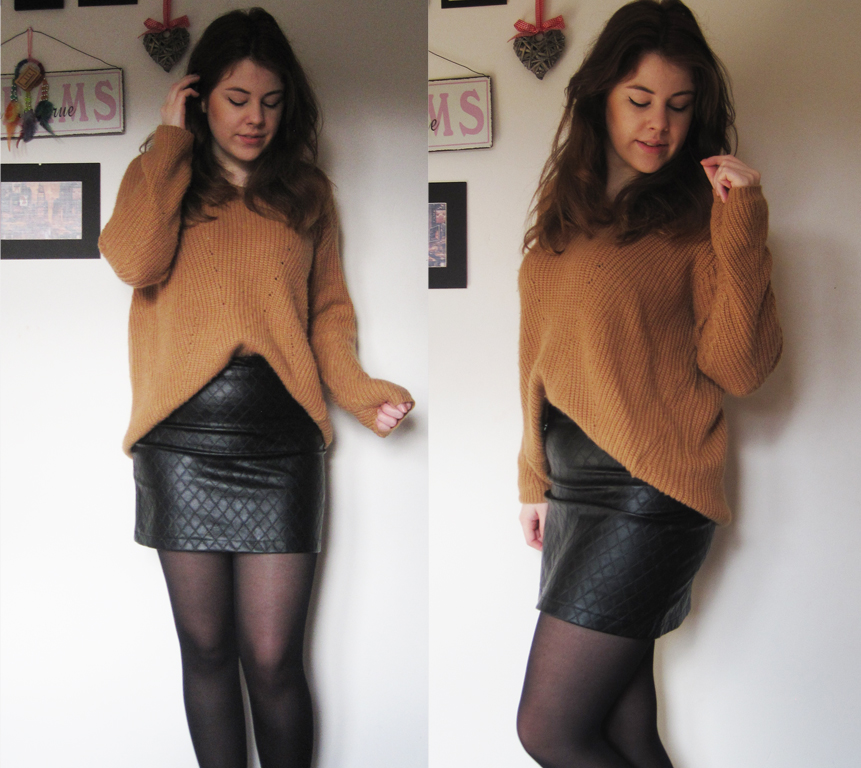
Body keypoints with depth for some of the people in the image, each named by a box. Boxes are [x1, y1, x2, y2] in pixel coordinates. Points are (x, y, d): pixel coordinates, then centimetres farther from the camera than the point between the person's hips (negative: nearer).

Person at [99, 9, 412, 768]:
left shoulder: (307, 191, 14)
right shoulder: (161, 181, 11)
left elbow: (328, 307, 12)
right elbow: (134, 260, -11)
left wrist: (355, 386, -7)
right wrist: (171, 139, -2)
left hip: (280, 438, 0)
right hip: (182, 437, 0)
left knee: (273, 656, -2)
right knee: (205, 647, 9)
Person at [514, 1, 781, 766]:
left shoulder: (699, 216, -3)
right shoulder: (565, 213, 14)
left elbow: (737, 370, -13)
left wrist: (741, 227, -18)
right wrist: (536, 480, 21)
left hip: (650, 497, -6)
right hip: (574, 492, 6)